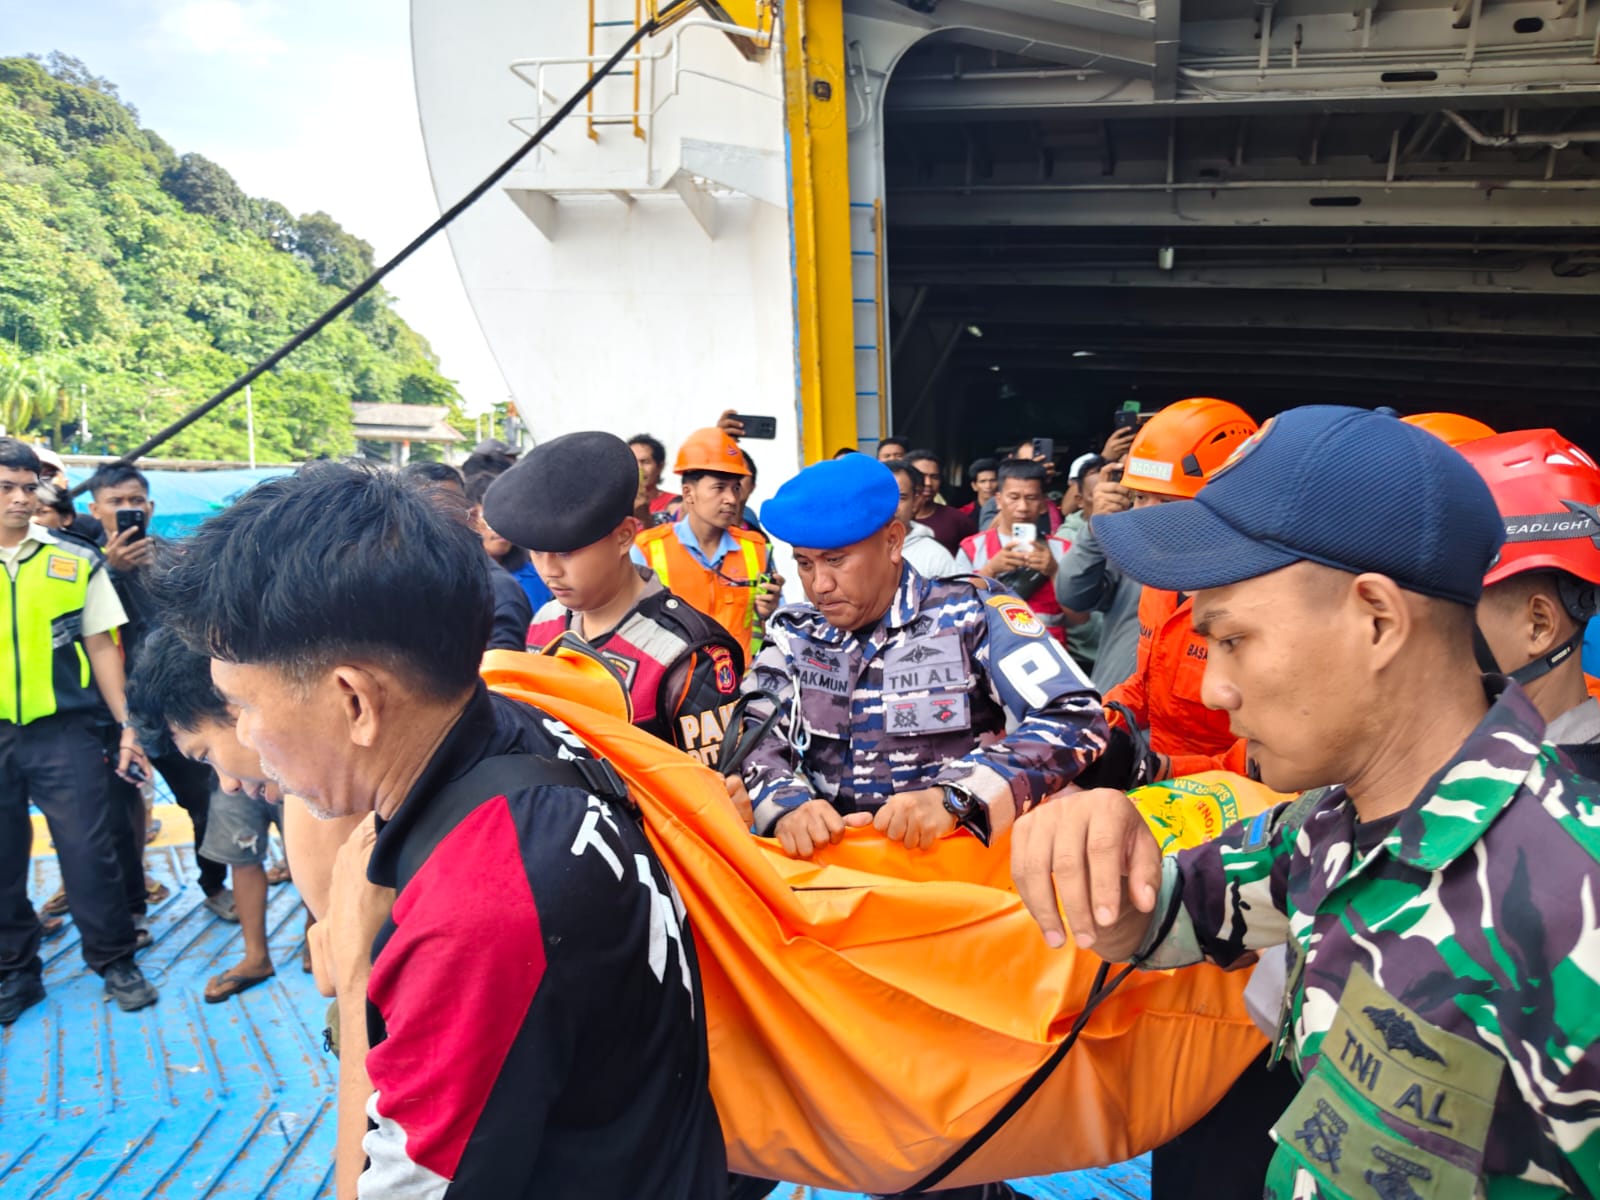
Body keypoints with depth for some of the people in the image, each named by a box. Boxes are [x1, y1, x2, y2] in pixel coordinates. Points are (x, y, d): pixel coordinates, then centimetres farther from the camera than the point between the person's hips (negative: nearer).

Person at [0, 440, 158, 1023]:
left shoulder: (76, 562, 2)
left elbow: (101, 647, 5)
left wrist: (126, 725, 0)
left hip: (64, 731, -1)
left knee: (88, 850, 2)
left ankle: (115, 961, 18)